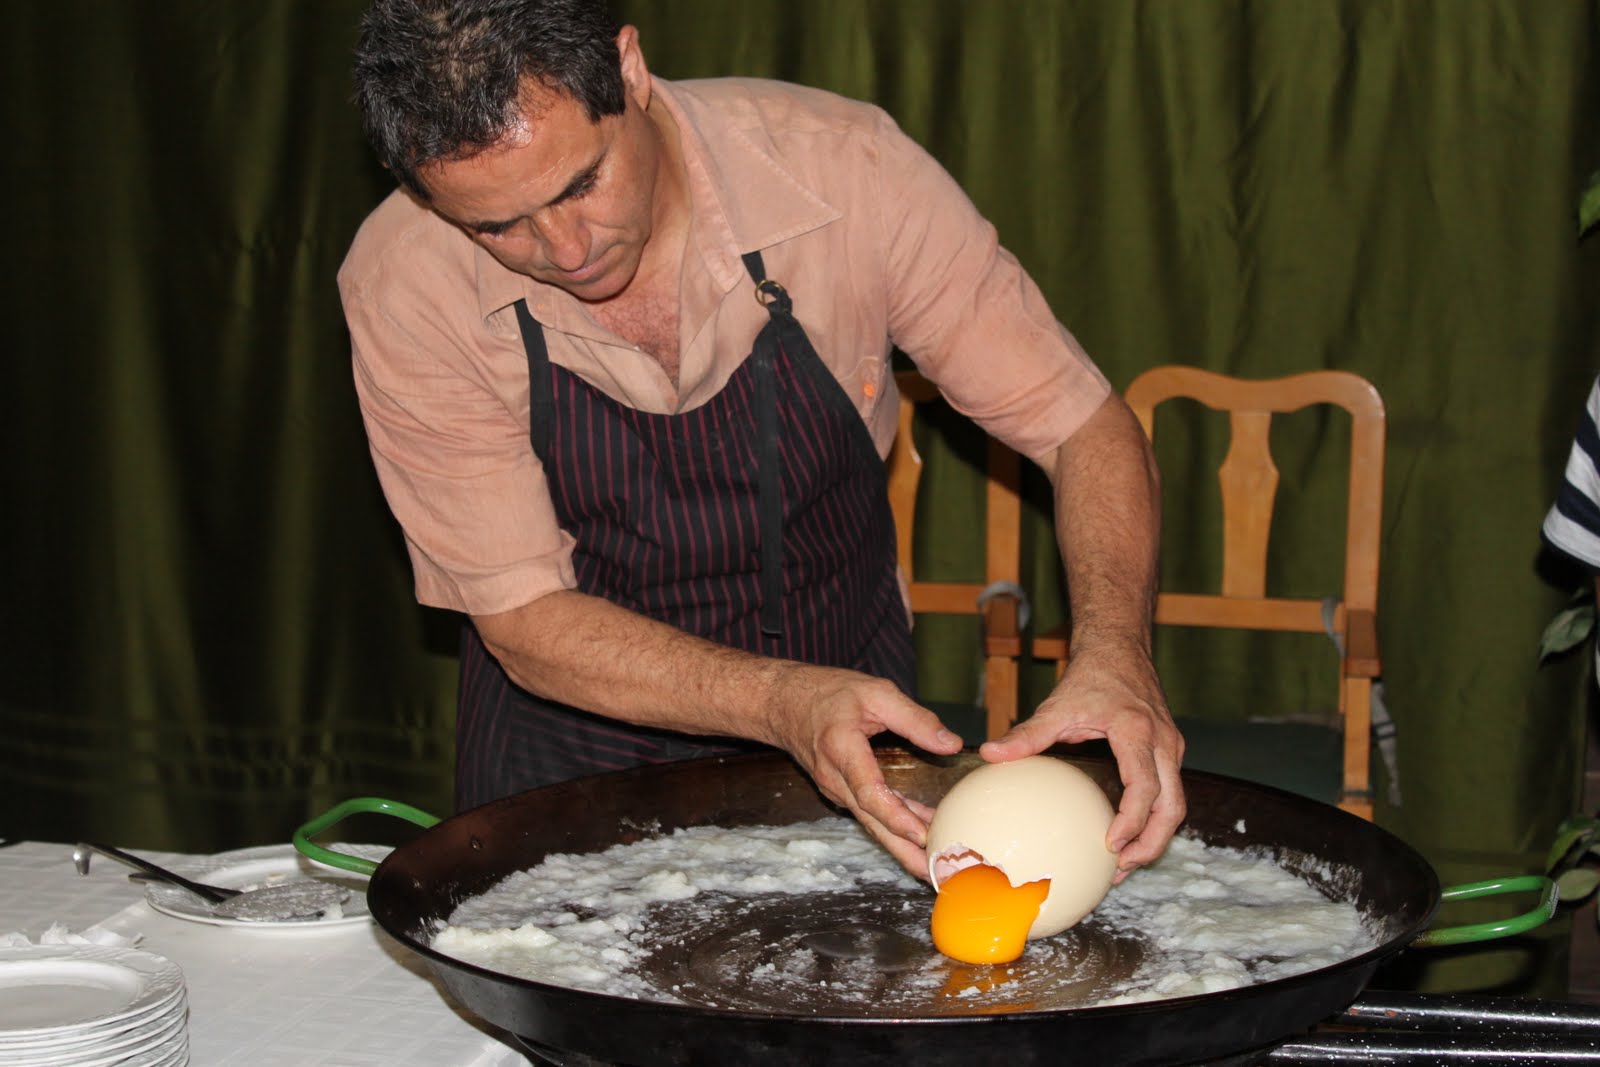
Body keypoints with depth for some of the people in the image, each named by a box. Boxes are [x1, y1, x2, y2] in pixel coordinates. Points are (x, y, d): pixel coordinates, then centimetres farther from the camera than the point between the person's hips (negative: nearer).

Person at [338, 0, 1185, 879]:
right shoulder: (398, 286, -22)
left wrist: (1114, 657, -33)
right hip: (576, 756, 0)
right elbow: (524, 620, -20)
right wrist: (785, 704, -36)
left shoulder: (841, 169, -22)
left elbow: (1085, 426, -14)